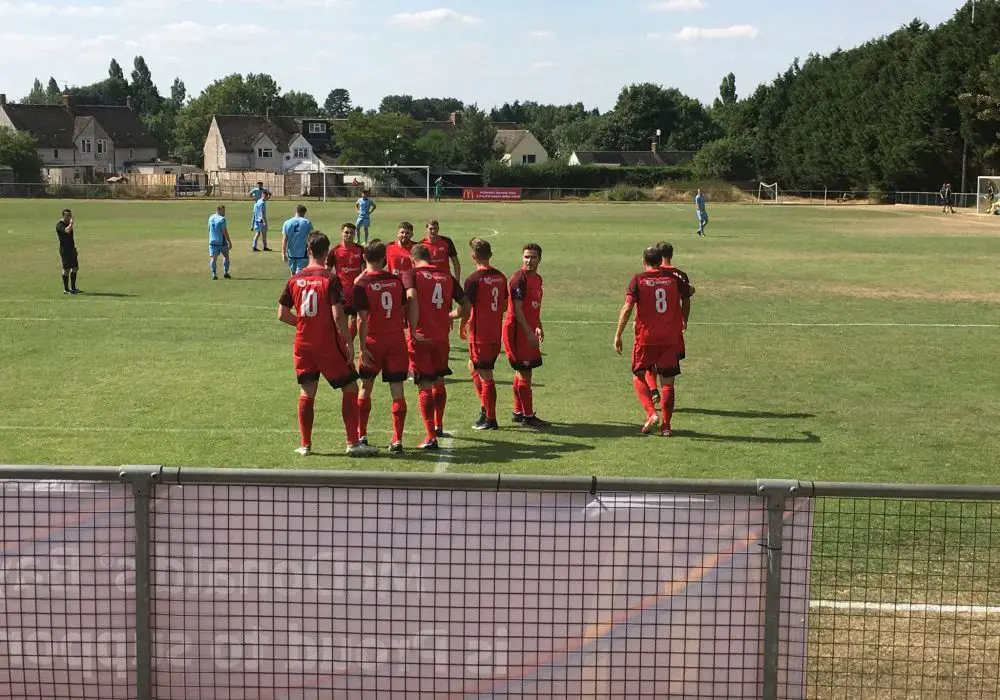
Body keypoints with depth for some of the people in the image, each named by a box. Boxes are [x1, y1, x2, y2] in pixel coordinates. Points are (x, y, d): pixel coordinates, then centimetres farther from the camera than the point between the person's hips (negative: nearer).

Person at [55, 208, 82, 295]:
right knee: (66, 269, -5)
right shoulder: (59, 225, -12)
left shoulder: (68, 224, 16)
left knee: (75, 268, 11)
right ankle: (66, 289, 2)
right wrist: (71, 223, -19)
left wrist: (74, 249, 24)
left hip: (72, 249, 9)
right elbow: (67, 231, -34)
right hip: (65, 250, -9)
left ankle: (73, 288, 20)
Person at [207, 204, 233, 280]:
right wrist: (230, 242, -12)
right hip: (222, 242, -4)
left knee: (213, 258, -1)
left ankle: (214, 274, -11)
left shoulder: (211, 218, 8)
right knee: (226, 256, 16)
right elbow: (225, 232, -16)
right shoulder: (222, 219, -13)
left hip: (212, 241, 4)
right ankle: (226, 273, 16)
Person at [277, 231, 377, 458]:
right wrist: (349, 342, -11)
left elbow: (282, 314, 5)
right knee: (350, 388, 5)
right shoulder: (330, 278, -12)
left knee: (307, 393, 12)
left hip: (303, 344, 5)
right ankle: (353, 443, 2)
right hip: (329, 345, -5)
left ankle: (305, 445, 13)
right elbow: (337, 314, -18)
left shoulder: (295, 279, 3)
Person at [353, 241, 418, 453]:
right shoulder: (397, 280, 2)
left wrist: (362, 347, -12)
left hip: (374, 341, -2)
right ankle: (397, 440, -1)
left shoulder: (362, 284, -10)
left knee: (366, 387, 15)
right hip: (397, 341, 2)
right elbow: (408, 307, 6)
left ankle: (361, 436, 21)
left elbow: (362, 319, -14)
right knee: (397, 391, 2)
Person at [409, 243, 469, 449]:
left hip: (421, 339, -4)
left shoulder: (413, 275, -4)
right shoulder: (448, 278, 8)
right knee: (439, 382, 23)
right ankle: (438, 426, 39)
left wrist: (413, 329, -15)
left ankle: (431, 438, -7)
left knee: (425, 387, -3)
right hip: (441, 339, 4)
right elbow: (465, 307, 10)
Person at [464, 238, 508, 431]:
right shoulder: (501, 277, 5)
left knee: (485, 375, 0)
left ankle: (490, 419, 6)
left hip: (480, 334, -7)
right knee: (473, 367, 22)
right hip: (496, 333, 7)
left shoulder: (474, 280, -16)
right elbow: (505, 306, 14)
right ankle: (485, 408, 21)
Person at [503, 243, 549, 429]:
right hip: (518, 331, -9)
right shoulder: (519, 278, -16)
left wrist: (539, 327, 23)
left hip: (529, 331, 9)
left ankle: (518, 412, 24)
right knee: (524, 373, -7)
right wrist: (529, 333, -22)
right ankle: (528, 416, -3)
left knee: (523, 372, 15)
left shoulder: (537, 278, 13)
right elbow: (517, 309, -20)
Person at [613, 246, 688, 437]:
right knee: (667, 382, 9)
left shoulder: (639, 280, -4)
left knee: (639, 376, 13)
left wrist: (618, 335, -10)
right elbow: (688, 294, 22)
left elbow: (627, 308, -13)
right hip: (671, 338, 2)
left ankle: (651, 414, -6)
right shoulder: (673, 278, 4)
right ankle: (666, 425, 8)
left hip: (646, 337, -2)